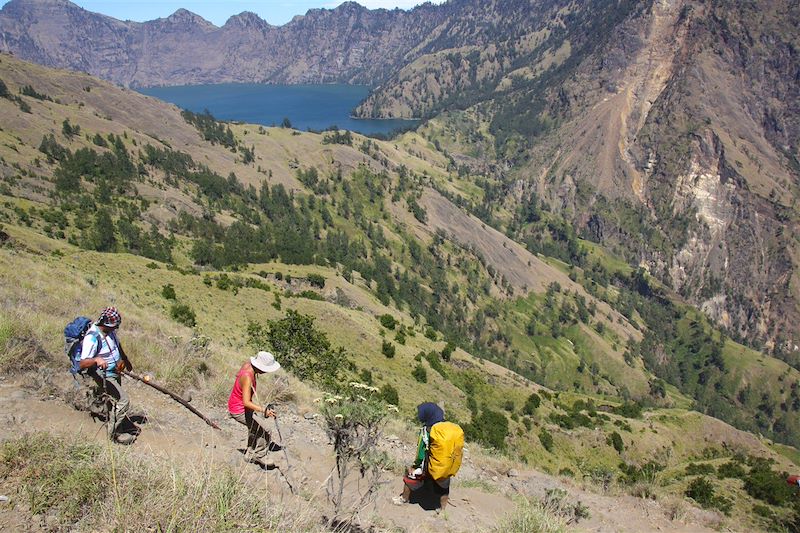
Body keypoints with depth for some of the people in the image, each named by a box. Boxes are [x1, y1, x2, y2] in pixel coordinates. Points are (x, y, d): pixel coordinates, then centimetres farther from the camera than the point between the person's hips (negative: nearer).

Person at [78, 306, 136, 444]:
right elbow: (82, 364, -34)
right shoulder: (92, 338, -29)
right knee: (123, 401, -14)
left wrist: (126, 360, 29)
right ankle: (114, 433, 1)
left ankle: (114, 424, 43)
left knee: (116, 401, 23)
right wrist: (97, 360, -53)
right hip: (104, 376, -9)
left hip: (115, 372, 9)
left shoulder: (110, 330, -4)